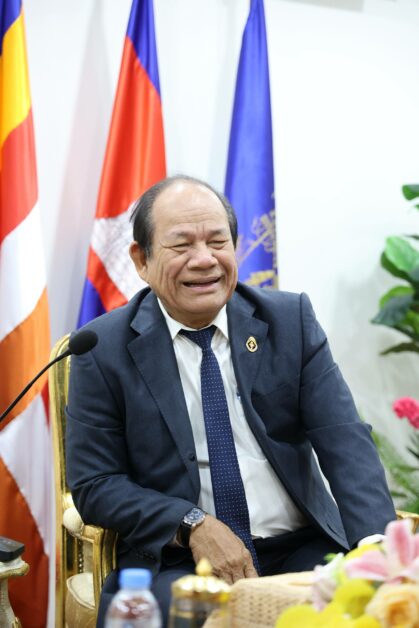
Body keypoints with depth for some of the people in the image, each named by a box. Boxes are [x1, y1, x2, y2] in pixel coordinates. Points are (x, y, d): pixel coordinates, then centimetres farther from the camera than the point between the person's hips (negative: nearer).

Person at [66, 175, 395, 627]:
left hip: (301, 551, 2)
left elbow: (346, 443, -3)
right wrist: (192, 526, -16)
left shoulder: (292, 320, 4)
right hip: (174, 563, -2)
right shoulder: (104, 348, -1)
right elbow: (93, 485, 0)